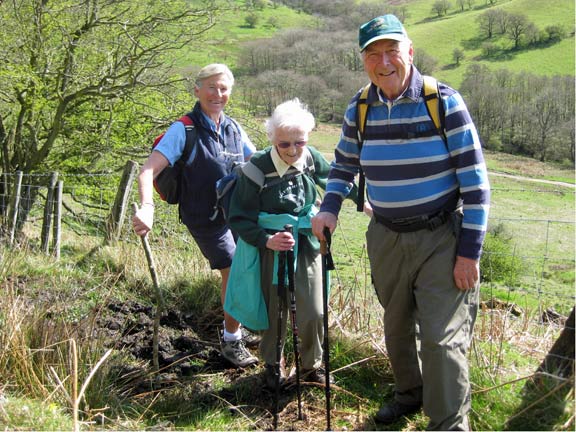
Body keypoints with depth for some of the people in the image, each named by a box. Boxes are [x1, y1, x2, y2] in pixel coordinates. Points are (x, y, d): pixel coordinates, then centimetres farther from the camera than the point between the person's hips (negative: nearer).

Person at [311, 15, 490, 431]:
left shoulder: (443, 101, -14)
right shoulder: (359, 109, -1)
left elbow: (475, 181, -13)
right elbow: (344, 165, 16)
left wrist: (470, 251, -15)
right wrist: (329, 209, -1)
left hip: (441, 239, -5)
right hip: (386, 238, 5)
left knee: (441, 338, -8)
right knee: (396, 327, 20)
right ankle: (410, 393, 44)